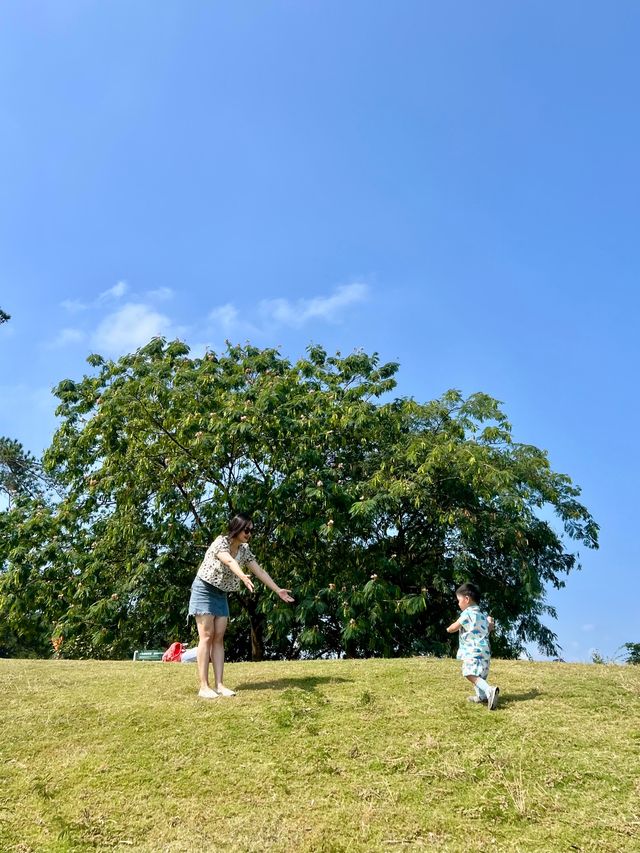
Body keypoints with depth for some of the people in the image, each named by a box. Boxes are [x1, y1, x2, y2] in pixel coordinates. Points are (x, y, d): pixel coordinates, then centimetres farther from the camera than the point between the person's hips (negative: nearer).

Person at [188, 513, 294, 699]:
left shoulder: (244, 550, 1)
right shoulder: (221, 542, -22)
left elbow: (259, 571, 0)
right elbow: (230, 562, -43)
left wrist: (278, 590, -6)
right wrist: (243, 577, -62)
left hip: (221, 594, 7)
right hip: (204, 591, -7)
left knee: (219, 638, 2)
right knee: (206, 637, -9)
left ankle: (219, 684, 2)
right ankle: (204, 686, -7)